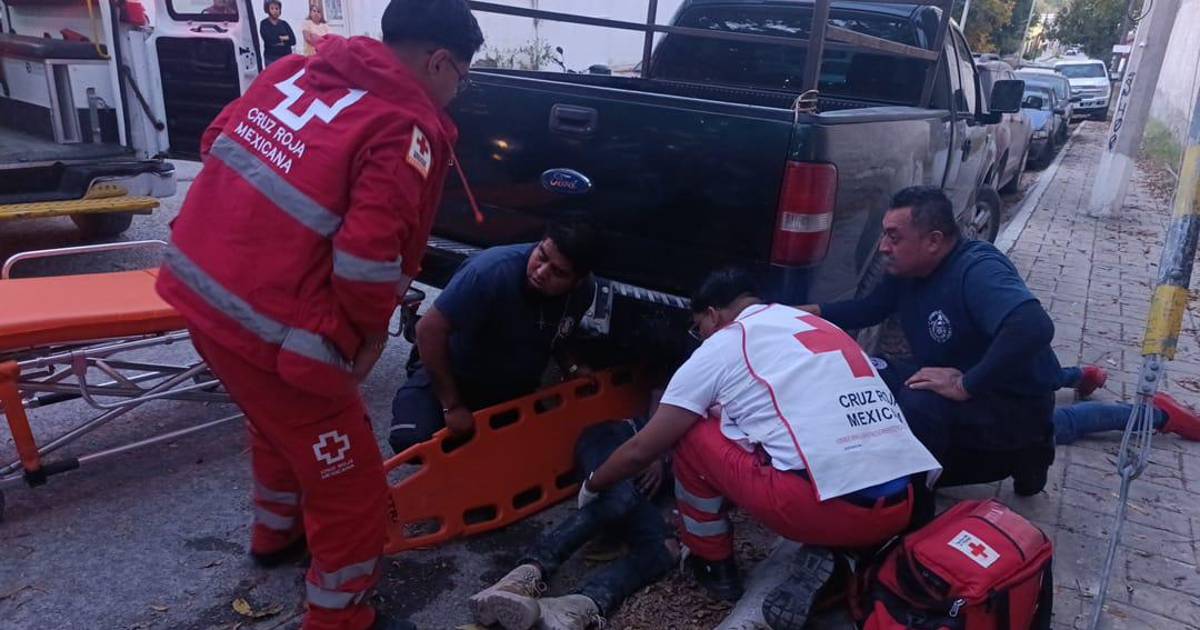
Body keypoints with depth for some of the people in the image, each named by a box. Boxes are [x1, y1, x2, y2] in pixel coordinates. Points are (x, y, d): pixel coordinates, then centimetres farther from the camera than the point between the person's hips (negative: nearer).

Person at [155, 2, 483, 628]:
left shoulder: (294, 69, 7)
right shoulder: (407, 128, -17)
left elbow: (216, 141, 16)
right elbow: (369, 258, -25)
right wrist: (371, 332, -7)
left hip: (200, 288, 9)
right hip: (274, 331, -9)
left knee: (279, 423, 35)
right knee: (351, 490, 10)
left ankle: (275, 533, 58)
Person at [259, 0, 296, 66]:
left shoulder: (284, 24, 12)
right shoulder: (264, 24, 4)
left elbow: (293, 40, 2)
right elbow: (269, 40, -11)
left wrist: (277, 41, -7)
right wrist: (285, 38, -1)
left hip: (286, 57, 3)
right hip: (271, 58, -3)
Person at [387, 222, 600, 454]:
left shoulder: (584, 291, -15)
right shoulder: (493, 270, -34)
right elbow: (430, 329, -31)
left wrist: (571, 368, -10)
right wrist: (452, 406, -26)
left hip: (516, 392, 5)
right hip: (455, 375, -5)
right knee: (412, 440, -25)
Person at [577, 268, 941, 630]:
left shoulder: (722, 344, 6)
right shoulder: (825, 328, 26)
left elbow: (641, 450, 11)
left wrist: (592, 487, 33)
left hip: (826, 507, -7)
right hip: (902, 508, 7)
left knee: (691, 433, 13)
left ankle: (713, 566, 27)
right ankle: (834, 557, 12)